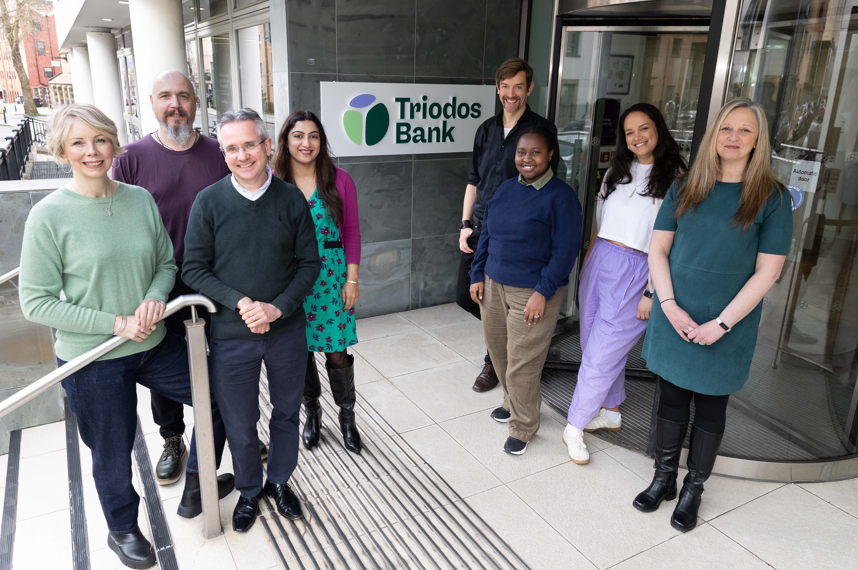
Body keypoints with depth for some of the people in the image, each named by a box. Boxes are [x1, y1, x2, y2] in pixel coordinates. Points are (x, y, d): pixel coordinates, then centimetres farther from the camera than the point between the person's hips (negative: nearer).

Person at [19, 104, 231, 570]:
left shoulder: (141, 199, -2)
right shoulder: (49, 216, -14)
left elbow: (166, 263, 7)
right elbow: (36, 302, -12)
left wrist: (154, 298, -14)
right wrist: (116, 323, -19)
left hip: (155, 344, 5)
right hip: (92, 360, -4)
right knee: (113, 452, 14)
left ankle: (195, 488, 39)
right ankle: (123, 529, 45)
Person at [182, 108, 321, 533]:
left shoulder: (291, 198, -3)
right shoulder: (209, 202, -7)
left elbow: (310, 262, -2)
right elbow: (194, 269, -6)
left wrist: (277, 307, -15)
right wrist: (241, 303, -20)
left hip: (287, 331, 2)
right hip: (231, 335, -1)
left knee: (286, 412, 18)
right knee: (240, 422, 13)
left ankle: (280, 481, 42)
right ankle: (249, 490, 39)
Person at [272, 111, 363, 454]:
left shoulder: (339, 181, -1)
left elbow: (351, 231, 2)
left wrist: (351, 278, -1)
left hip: (331, 277, 0)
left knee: (337, 353, 2)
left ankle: (347, 417, 25)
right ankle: (312, 413, 34)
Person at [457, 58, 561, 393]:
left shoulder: (542, 130, -4)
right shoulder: (487, 129, 11)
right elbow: (474, 180, 14)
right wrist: (465, 224, 7)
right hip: (480, 229, 6)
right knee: (465, 296, 9)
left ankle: (493, 363, 24)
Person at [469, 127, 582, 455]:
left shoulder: (561, 196, -10)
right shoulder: (506, 189, 9)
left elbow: (565, 250, -14)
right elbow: (486, 234, 15)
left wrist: (543, 293, -18)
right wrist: (478, 276, 9)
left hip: (532, 293, -6)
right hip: (493, 286, 7)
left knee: (522, 363, 0)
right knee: (498, 350, 17)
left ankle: (523, 427, 19)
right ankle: (513, 403, 41)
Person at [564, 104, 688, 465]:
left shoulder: (675, 178, -6)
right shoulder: (618, 171, 12)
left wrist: (652, 292, -14)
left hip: (634, 273, -6)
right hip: (600, 262, 6)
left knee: (601, 353, -3)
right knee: (596, 346, 14)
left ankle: (574, 429, 12)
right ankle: (610, 412, 35)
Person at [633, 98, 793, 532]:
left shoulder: (772, 198, -6)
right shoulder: (685, 188, 3)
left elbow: (767, 272, -9)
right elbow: (658, 249, 2)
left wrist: (720, 324, -14)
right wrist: (670, 306, -10)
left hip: (726, 330, -2)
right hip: (674, 320, 3)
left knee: (710, 410, 12)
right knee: (671, 401, 14)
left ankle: (693, 490, 30)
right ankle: (663, 479, 32)